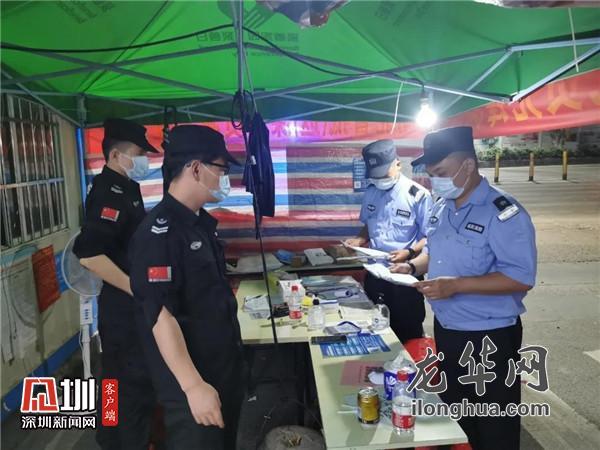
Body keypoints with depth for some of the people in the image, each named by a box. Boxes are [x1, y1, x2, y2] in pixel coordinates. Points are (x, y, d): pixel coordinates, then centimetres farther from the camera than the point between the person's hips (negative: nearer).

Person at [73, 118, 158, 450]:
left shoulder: (124, 188, 10)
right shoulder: (109, 192, -20)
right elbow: (89, 254, -30)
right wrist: (138, 290, -25)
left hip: (125, 303, 10)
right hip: (125, 306, -10)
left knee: (119, 379, 22)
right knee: (136, 382, 4)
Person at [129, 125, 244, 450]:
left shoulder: (200, 222, 6)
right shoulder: (159, 233, -23)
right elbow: (160, 316, -25)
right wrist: (193, 386, -25)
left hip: (224, 366, 9)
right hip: (192, 380, -9)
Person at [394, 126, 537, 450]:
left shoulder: (504, 213, -21)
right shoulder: (441, 208, 4)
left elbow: (522, 277, -25)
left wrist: (457, 285, -31)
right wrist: (413, 266, -3)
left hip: (489, 338, -7)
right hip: (445, 330, 7)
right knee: (453, 413, 25)